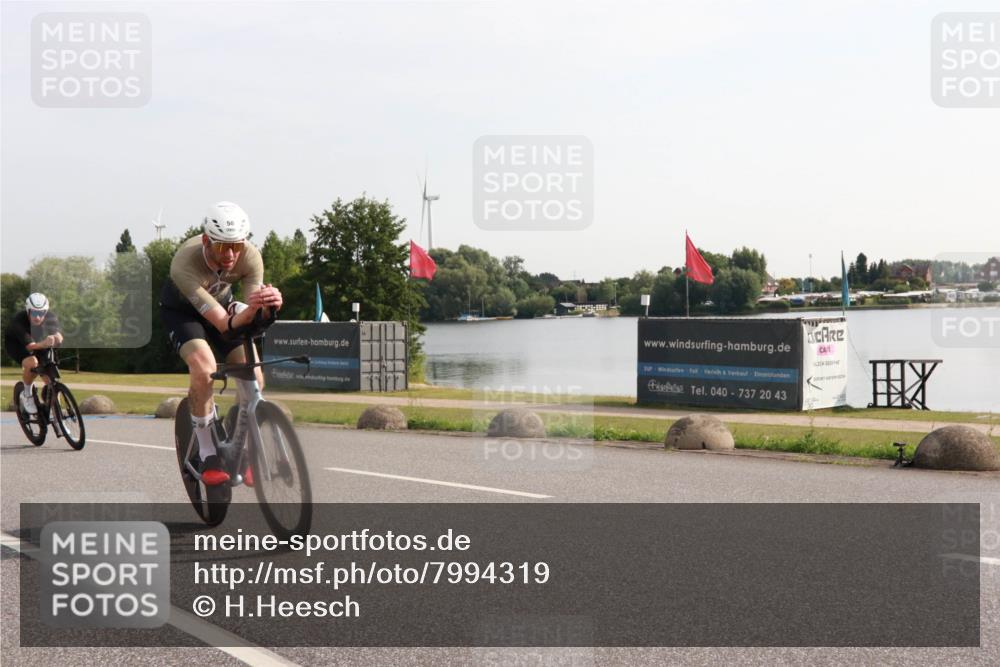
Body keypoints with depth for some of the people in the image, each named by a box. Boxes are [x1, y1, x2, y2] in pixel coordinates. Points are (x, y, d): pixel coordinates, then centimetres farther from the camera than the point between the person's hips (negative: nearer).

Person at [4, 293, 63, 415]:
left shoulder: (51, 317, -25)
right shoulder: (19, 321, -37)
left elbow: (59, 336, -32)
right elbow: (29, 346, -43)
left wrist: (57, 337, -57)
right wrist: (43, 344, -64)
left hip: (38, 341, 4)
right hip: (15, 343, -4)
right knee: (31, 363, -34)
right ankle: (27, 394, -9)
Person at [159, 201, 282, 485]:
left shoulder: (251, 257, -28)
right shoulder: (185, 264, -39)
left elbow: (252, 319, -27)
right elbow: (224, 324, -42)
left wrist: (269, 306, -50)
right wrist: (250, 308, -62)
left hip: (221, 302, 4)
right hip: (180, 309, -4)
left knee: (254, 378, -14)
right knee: (204, 368, -31)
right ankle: (208, 456, -16)